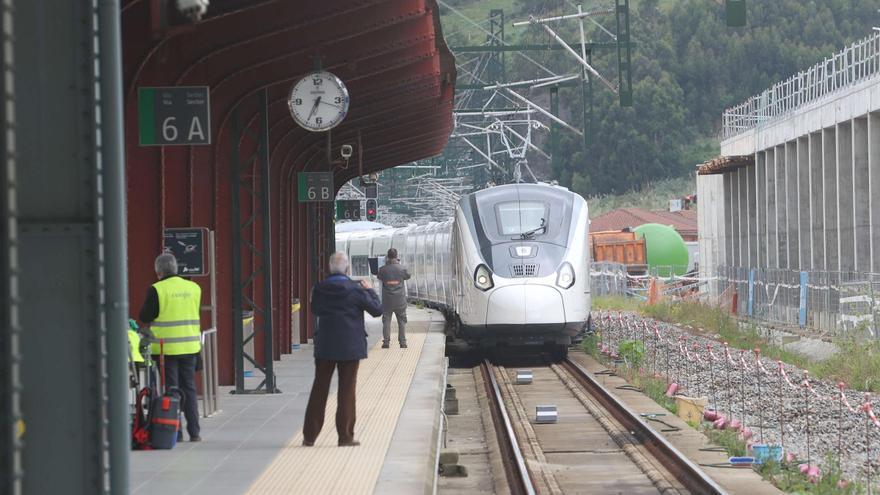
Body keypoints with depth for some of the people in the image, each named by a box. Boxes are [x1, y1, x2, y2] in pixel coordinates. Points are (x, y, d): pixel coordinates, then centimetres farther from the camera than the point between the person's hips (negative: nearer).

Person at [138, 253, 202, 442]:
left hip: (166, 348, -4)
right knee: (189, 389, 11)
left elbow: (144, 317, -7)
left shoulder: (156, 290, -11)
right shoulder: (194, 288, 5)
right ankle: (194, 432, 10)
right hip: (189, 346, 4)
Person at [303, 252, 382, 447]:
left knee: (319, 389, 10)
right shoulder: (355, 290, -14)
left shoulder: (319, 289, -5)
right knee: (346, 390, 5)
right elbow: (377, 310, -5)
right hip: (349, 347, -3)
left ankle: (309, 436, 12)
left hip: (325, 346, 3)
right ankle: (345, 436, 5)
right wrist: (369, 290, 8)